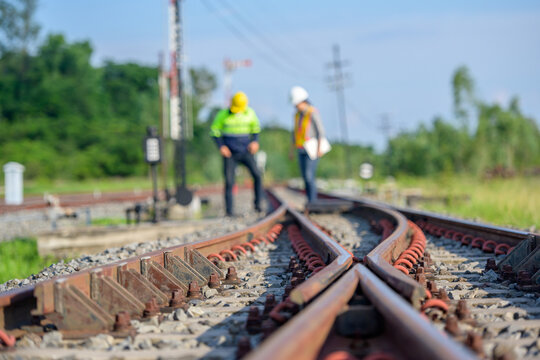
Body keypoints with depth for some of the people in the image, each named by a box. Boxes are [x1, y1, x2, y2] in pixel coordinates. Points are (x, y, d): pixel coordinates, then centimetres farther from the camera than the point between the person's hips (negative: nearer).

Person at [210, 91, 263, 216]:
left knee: (257, 175, -16)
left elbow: (255, 127, 13)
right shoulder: (223, 114, -10)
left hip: (245, 151, 2)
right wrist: (221, 146, -14)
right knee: (229, 181, -9)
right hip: (230, 153, -2)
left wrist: (255, 141, -5)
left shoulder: (250, 113, -4)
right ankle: (229, 210, 3)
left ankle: (258, 204, -2)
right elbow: (214, 131, 0)